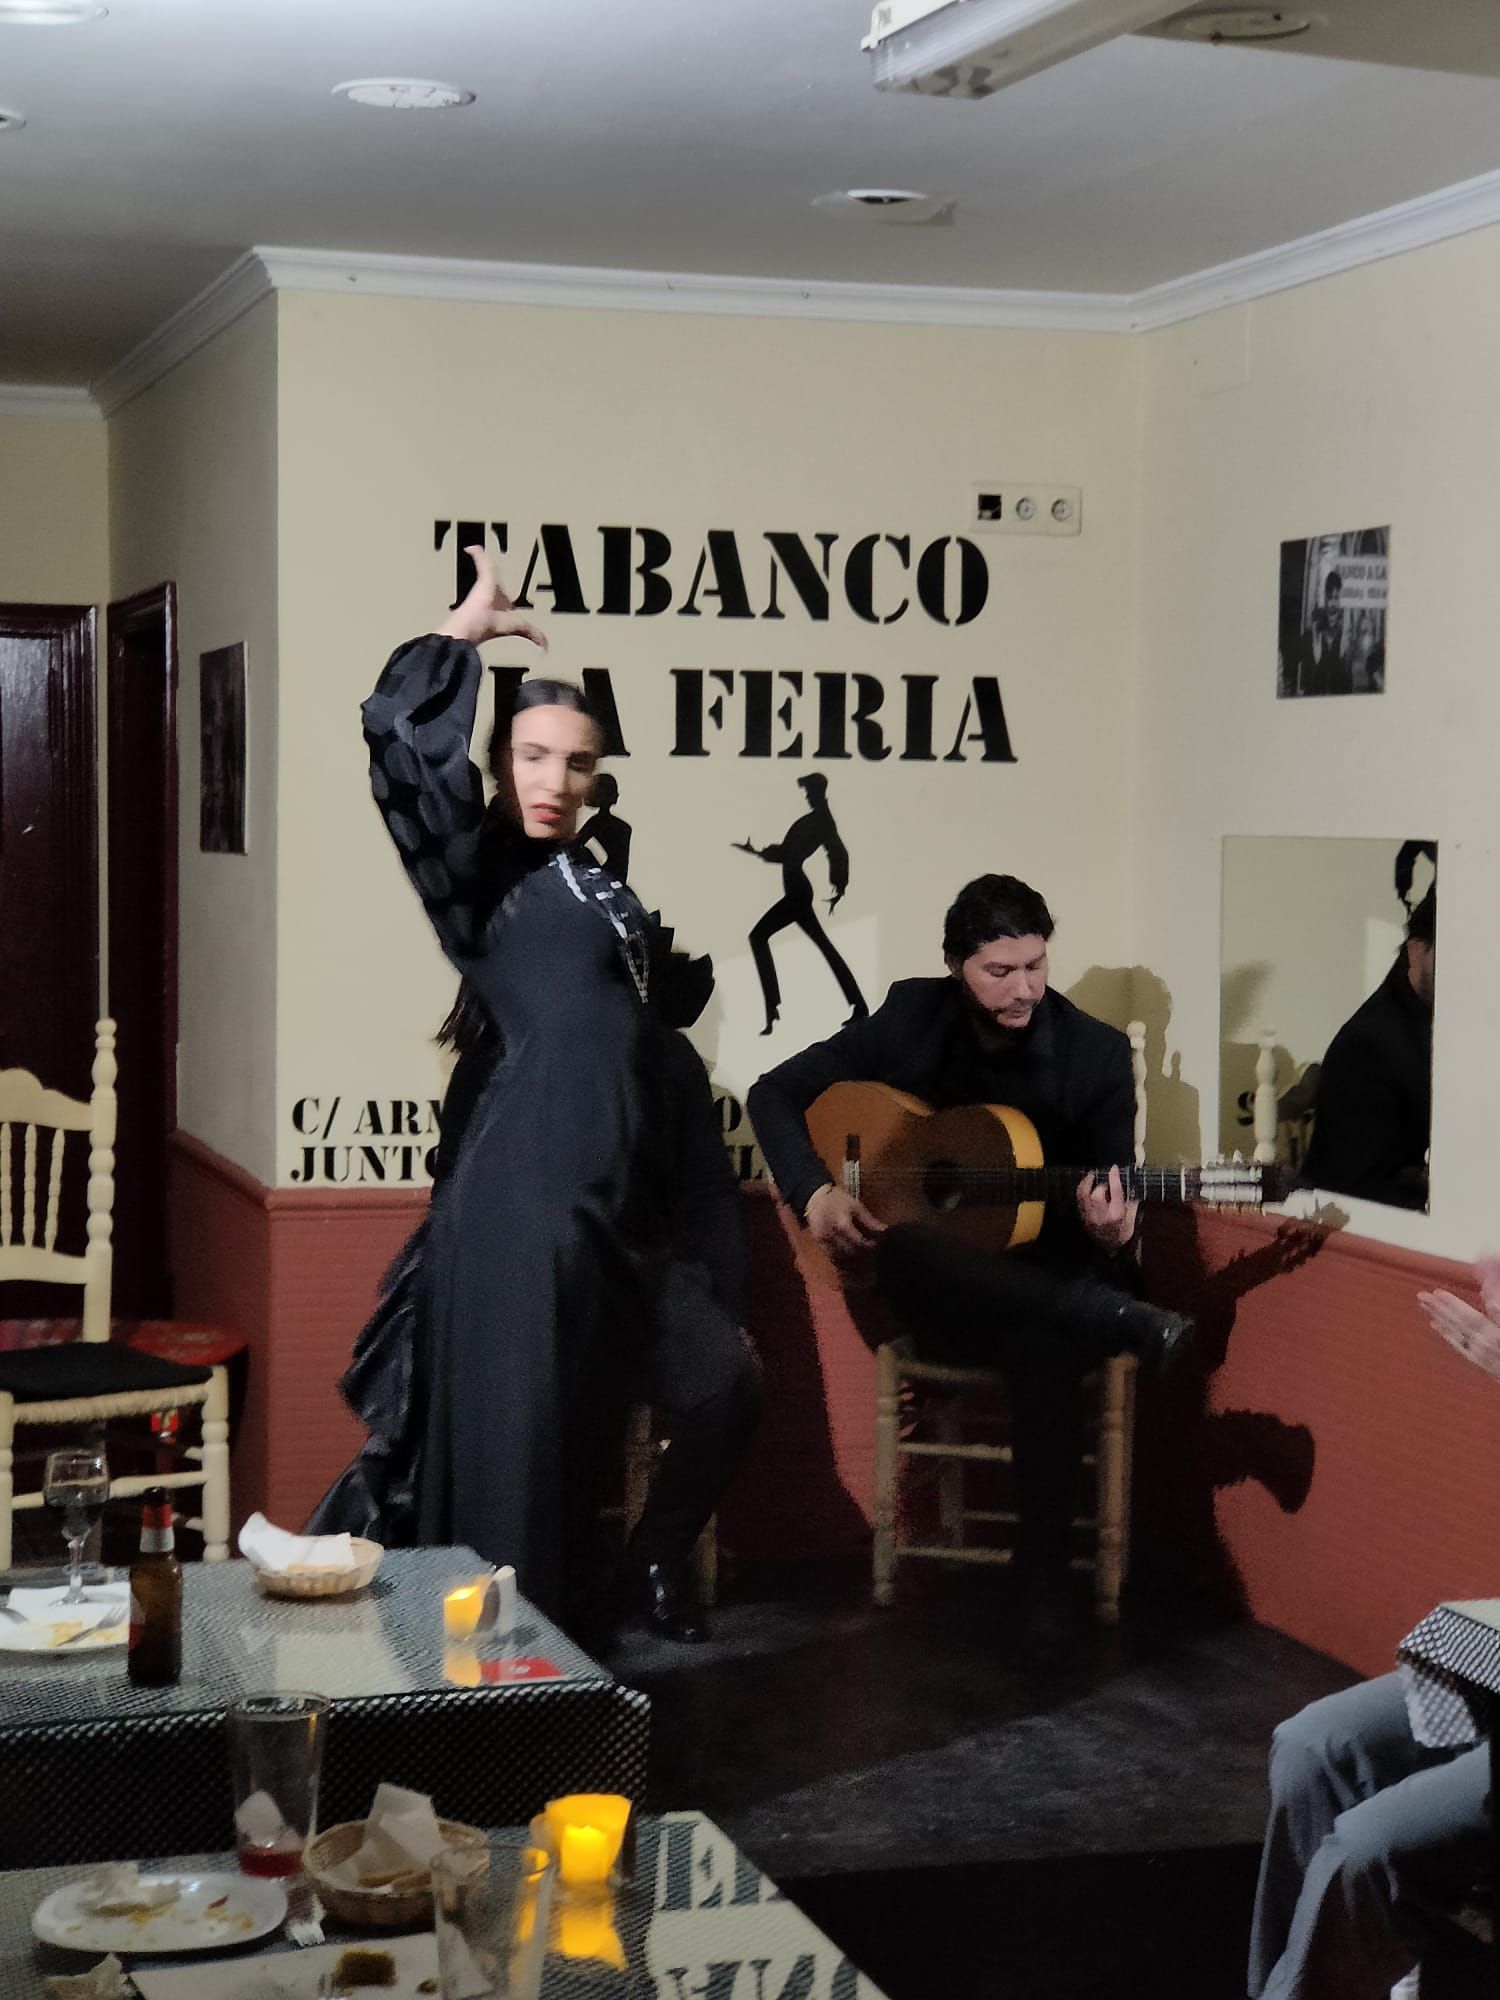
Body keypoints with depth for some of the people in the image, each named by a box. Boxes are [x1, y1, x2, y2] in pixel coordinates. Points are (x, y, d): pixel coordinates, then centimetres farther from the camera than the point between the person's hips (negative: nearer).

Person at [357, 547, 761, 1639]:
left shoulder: (605, 887, 20)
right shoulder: (479, 876, -1)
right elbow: (404, 751, -19)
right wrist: (466, 632, -6)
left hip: (626, 1204, 8)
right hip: (525, 1198, -7)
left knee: (727, 1379, 7)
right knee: (523, 1431, -4)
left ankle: (656, 1560, 28)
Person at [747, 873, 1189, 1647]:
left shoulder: (1096, 1051, -3)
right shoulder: (910, 1017, 0)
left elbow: (1113, 1201, -1)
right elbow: (775, 1092, 5)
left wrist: (1109, 1234, -27)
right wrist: (815, 1193, -12)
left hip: (1047, 1281, -1)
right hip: (938, 1288, 1)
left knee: (1046, 1348, -39)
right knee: (903, 1249, -38)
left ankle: (1044, 1594, -27)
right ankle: (1124, 1323, -36)